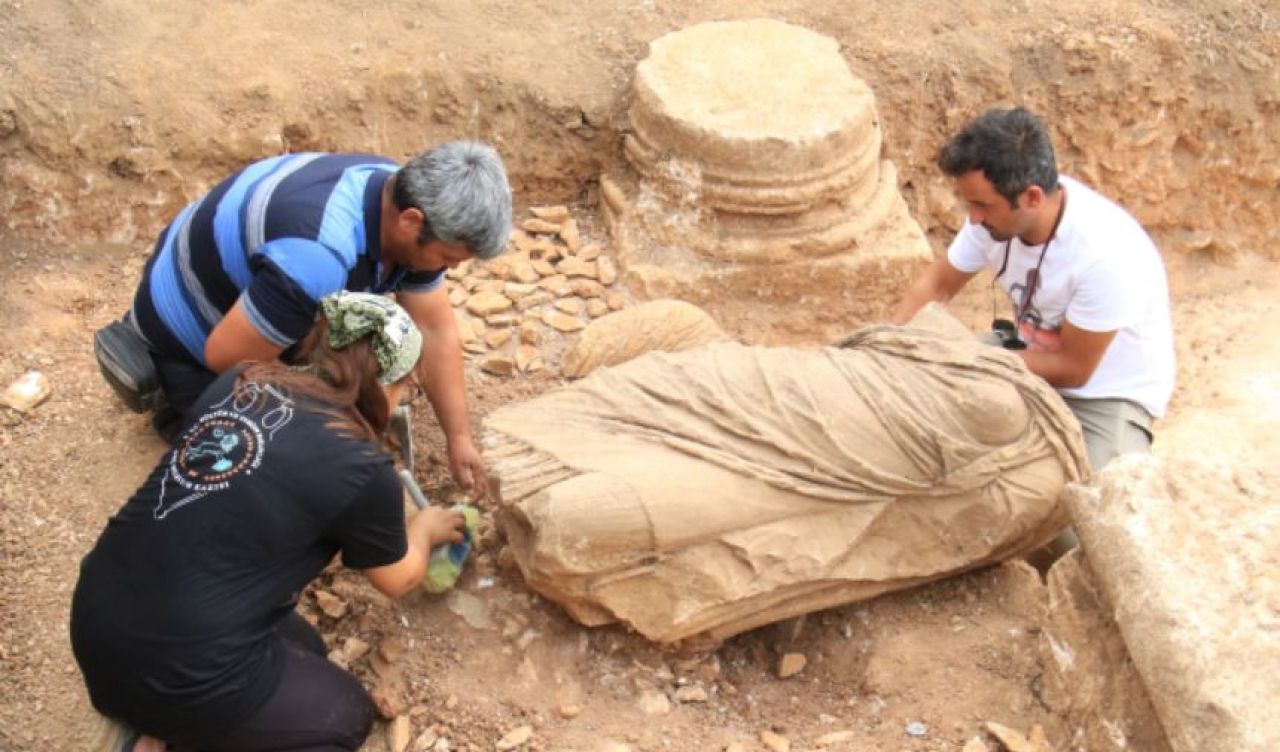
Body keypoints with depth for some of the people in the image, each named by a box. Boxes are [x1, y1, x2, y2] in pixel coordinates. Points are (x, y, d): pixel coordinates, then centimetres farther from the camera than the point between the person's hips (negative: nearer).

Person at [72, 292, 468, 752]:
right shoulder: (362, 471, -13)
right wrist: (424, 529, 29)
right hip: (177, 674, -7)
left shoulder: (239, 382, 5)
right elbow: (399, 579, 8)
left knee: (300, 647, 27)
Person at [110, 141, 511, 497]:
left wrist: (459, 438, -7)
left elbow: (436, 330, -7)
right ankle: (185, 403, 10)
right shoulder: (317, 257, -43)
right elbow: (226, 357, -31)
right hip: (188, 334, -8)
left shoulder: (408, 200, -16)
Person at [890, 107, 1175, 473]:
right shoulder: (998, 211, -16)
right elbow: (937, 284, 0)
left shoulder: (1105, 254, -33)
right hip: (1031, 356, 5)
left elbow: (1073, 368, -21)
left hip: (1108, 394, -5)